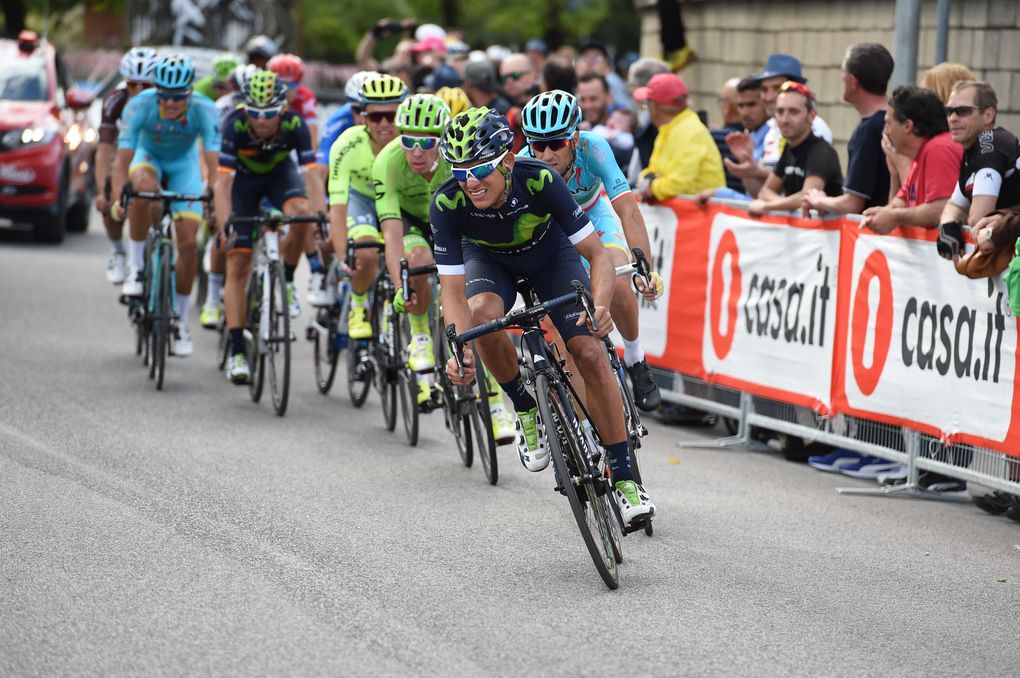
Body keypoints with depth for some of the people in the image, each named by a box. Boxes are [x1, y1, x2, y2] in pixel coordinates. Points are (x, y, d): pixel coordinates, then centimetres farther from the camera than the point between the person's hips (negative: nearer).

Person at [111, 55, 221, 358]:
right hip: (148, 157, -1)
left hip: (184, 164, 1)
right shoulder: (139, 105, -32)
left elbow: (213, 162, -38)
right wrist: (118, 199, -49)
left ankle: (181, 318, 9)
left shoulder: (205, 111, -32)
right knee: (143, 188, -38)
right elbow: (123, 158, -35)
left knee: (188, 242, -9)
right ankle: (135, 265, -20)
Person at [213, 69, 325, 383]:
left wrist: (321, 215, -48)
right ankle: (237, 352, -9)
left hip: (280, 173, 1)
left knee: (301, 213, -33)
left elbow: (311, 175, -34)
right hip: (244, 178, -1)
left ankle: (286, 279, -6)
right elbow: (223, 182, -37)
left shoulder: (294, 124, -30)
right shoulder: (235, 124, -33)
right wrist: (225, 226, -49)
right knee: (237, 265, -10)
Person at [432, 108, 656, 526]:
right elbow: (453, 289, -30)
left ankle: (623, 478, -5)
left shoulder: (540, 181, -36)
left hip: (549, 255, -1)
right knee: (483, 314, -34)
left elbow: (597, 254, -31)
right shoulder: (447, 203, -33)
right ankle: (526, 412, -8)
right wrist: (459, 348, -48)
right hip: (490, 261, 1)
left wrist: (600, 306, -49)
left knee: (590, 354, -16)